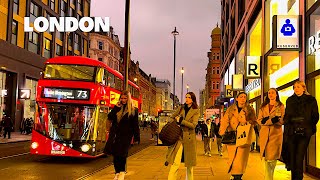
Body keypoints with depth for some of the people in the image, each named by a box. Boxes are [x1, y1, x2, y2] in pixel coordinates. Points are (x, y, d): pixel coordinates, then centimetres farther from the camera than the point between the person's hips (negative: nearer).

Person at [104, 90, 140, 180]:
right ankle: (117, 172, 17)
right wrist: (116, 108, -8)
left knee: (121, 154, -3)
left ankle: (122, 172, 14)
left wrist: (136, 137, -5)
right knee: (115, 154, 5)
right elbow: (110, 117, 0)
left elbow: (135, 125, -2)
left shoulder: (133, 110, 0)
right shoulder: (117, 107, 11)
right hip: (115, 134, 4)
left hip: (125, 135, -4)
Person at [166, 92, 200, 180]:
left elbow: (193, 125, -10)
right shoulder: (181, 108, 11)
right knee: (175, 163, -8)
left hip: (189, 138, -1)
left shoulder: (196, 111, 1)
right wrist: (176, 118, 2)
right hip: (178, 137, 1)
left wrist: (181, 120, -11)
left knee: (189, 163, 9)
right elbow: (172, 117, 23)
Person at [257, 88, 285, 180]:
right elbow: (259, 120, 8)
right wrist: (272, 120, -10)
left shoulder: (281, 106, 8)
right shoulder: (263, 107, 18)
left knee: (272, 158, -9)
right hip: (265, 134, 3)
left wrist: (267, 120, -13)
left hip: (276, 134, -3)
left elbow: (282, 121, -2)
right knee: (266, 158, -1)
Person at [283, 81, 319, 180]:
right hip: (291, 132, 3)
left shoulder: (311, 100, 6)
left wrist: (309, 128, -3)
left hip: (304, 132, -3)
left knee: (299, 157, -7)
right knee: (292, 156, 4)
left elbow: (315, 116, 6)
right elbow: (286, 116, 14)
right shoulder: (289, 100, 14)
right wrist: (287, 126, 1)